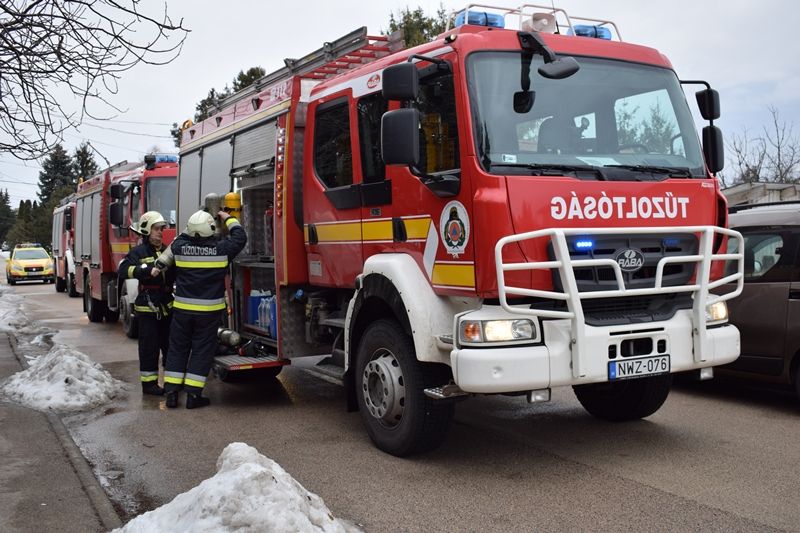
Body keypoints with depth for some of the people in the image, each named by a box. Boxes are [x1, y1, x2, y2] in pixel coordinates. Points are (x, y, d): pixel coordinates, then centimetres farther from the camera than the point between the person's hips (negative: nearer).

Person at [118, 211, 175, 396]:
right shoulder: (138, 252, -7)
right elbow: (124, 269, -23)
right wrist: (147, 270, -35)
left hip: (167, 307, 6)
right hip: (147, 307, -6)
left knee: (171, 345, 14)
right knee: (149, 347, 0)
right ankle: (149, 383, 10)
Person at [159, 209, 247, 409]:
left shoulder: (180, 246, -3)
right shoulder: (221, 249, -11)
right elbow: (240, 237, 6)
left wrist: (191, 228, 28)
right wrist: (228, 219, 18)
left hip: (182, 309, 3)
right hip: (209, 311, -3)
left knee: (177, 349, 12)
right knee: (202, 351, 5)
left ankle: (171, 393, 14)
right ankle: (193, 395, 5)